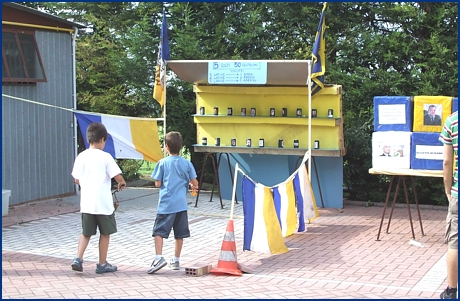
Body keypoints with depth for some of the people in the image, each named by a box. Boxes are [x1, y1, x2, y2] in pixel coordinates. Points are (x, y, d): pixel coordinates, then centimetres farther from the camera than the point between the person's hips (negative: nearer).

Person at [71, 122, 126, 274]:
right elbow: (118, 176, -12)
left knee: (86, 233, 16)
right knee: (105, 233, 10)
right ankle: (102, 264, 17)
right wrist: (122, 183, 10)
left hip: (86, 203, 4)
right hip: (103, 203, -4)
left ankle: (78, 259, 1)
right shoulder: (105, 157, -10)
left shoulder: (81, 157, 2)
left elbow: (77, 180, 8)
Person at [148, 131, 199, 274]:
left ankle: (159, 257, -18)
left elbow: (157, 183, -3)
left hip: (166, 204, -3)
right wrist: (194, 186, 25)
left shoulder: (162, 163, -3)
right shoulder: (187, 163, 3)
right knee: (179, 233, 11)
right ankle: (176, 260, 17)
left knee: (159, 231, -2)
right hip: (181, 203, 3)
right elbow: (194, 183, 3)